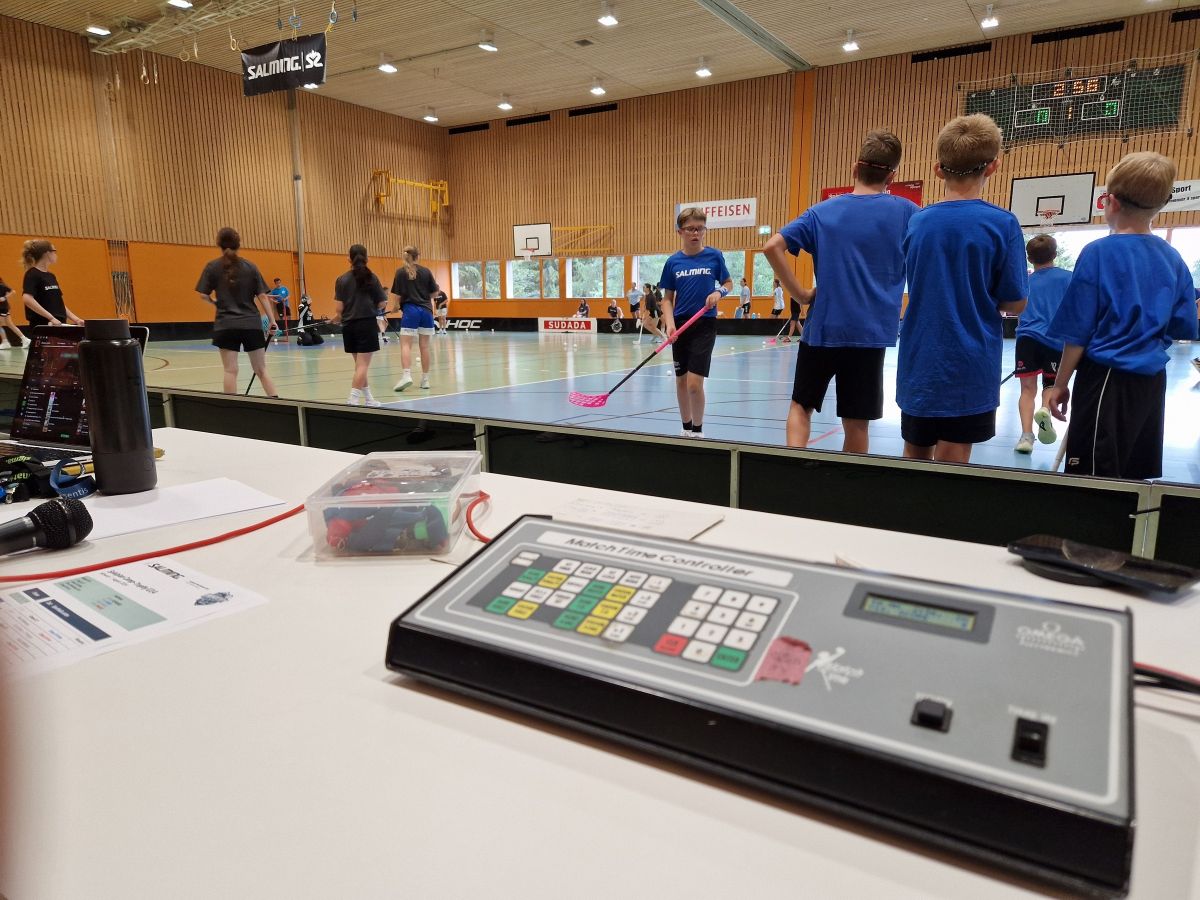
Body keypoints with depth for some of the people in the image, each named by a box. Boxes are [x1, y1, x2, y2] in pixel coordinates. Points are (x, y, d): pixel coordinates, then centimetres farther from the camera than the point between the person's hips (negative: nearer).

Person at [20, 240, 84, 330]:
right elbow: (27, 299, -24)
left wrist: (76, 319, 9)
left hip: (58, 325, 8)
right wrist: (51, 317, -27)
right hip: (42, 326, -8)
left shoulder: (51, 276, 16)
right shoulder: (32, 274, -9)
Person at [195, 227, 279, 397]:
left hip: (226, 325, -1)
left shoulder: (212, 267, 0)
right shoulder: (250, 267, 2)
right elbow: (262, 296, 0)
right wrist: (272, 320, 3)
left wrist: (217, 303, 17)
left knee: (230, 371, 1)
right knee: (261, 370, 6)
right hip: (252, 324, 1)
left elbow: (203, 295, -2)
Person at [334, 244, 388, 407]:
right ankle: (353, 399, -11)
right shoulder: (372, 278, -4)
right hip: (367, 324, -3)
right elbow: (382, 304, -3)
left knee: (359, 364, 16)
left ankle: (368, 399, 23)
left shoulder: (342, 279, 1)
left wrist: (337, 317, 17)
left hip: (349, 326, 3)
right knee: (363, 365, -2)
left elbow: (338, 308, -4)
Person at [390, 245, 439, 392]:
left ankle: (407, 375, -22)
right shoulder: (426, 271, 3)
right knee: (425, 345, 7)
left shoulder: (401, 272, -3)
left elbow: (396, 297, -5)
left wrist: (397, 305, 15)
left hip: (410, 311, -3)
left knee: (406, 344, -3)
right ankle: (425, 379, 12)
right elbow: (434, 292, 7)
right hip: (426, 310, 3)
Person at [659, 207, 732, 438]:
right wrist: (669, 323, -10)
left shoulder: (714, 256, -2)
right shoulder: (673, 262, 2)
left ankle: (698, 430, 8)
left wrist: (718, 293, -11)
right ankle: (686, 429, 27)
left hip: (704, 325, -3)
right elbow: (667, 298, 6)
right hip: (680, 324, 3)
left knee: (694, 383, -11)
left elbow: (728, 283, 11)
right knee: (681, 381, 10)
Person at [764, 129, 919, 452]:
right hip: (871, 332, -1)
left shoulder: (823, 211, 3)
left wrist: (800, 294, -2)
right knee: (856, 422, 6)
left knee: (801, 406, 16)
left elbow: (772, 246, -4)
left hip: (821, 328, 1)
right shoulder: (905, 212, 1)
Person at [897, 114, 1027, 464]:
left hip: (918, 365, 4)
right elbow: (1014, 303, -5)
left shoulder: (917, 221, 2)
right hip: (969, 367, -3)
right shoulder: (1002, 223, -9)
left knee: (914, 460, 17)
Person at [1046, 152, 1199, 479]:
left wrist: (1060, 384, -4)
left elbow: (1078, 332, -12)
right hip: (1153, 381, 7)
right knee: (1142, 479, 15)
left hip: (1108, 379, -6)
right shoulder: (1173, 258, 5)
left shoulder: (1098, 252, -11)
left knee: (1093, 480, -1)